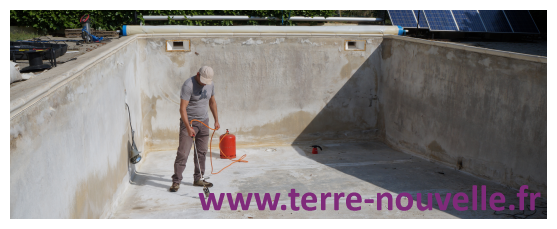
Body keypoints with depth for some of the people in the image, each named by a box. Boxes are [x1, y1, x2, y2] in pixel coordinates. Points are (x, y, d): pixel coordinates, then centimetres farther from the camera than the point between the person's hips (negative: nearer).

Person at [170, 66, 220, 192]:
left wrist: (216, 120, 16)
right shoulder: (188, 85, -18)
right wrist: (188, 127, -29)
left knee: (202, 152, 8)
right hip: (189, 121, -6)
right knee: (183, 153, -8)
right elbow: (182, 108, -22)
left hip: (204, 122, 6)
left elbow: (212, 102, 19)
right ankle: (176, 181, 0)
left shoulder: (210, 84, 4)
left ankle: (198, 179, 18)